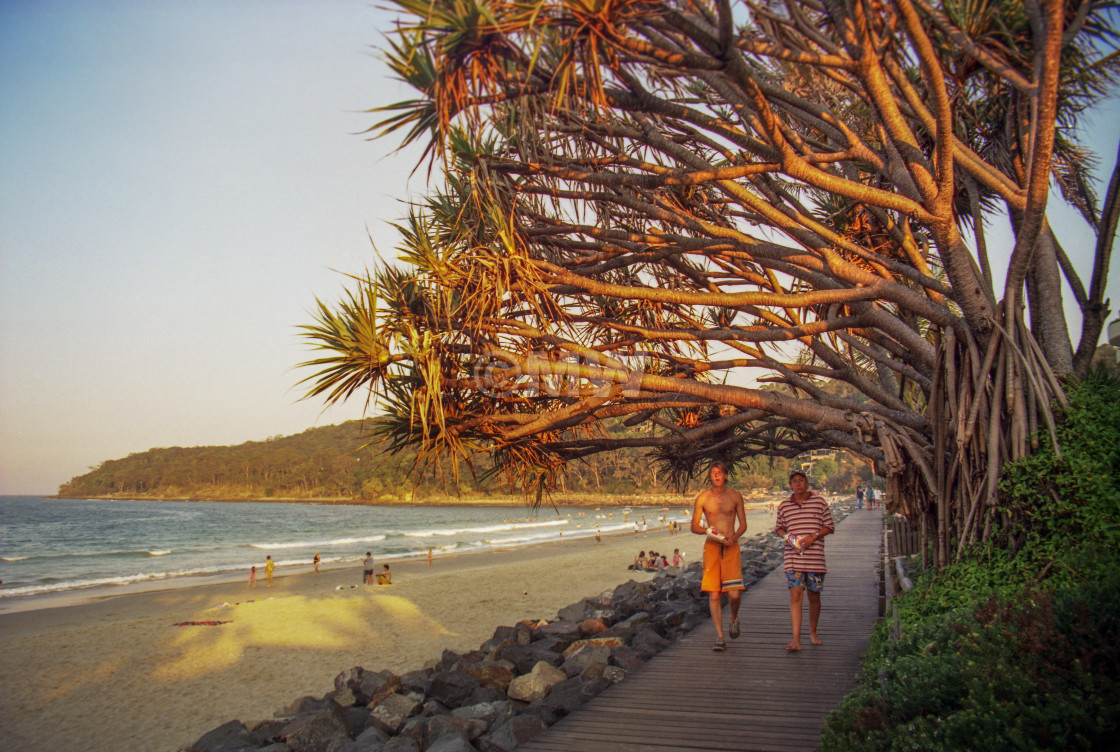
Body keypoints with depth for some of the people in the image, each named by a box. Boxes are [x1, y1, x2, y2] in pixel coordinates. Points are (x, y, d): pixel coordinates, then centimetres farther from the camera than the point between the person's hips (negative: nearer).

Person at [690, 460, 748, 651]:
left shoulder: (735, 496, 6)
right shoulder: (702, 498, 5)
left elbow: (743, 524, 10)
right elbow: (694, 527, 9)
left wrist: (733, 537, -10)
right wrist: (707, 531, -12)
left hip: (731, 547, 0)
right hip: (711, 547, 0)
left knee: (735, 594, -8)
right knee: (714, 595, -4)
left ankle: (734, 619, 26)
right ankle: (720, 637, 4)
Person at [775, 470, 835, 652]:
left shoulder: (819, 503, 3)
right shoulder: (784, 506, 7)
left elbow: (830, 527, 5)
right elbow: (779, 528, 19)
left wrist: (814, 536, -11)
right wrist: (786, 536, -2)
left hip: (815, 558, 0)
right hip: (793, 559, 0)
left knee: (814, 596, 11)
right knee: (795, 596, -9)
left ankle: (813, 632, 32)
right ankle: (796, 639, -11)